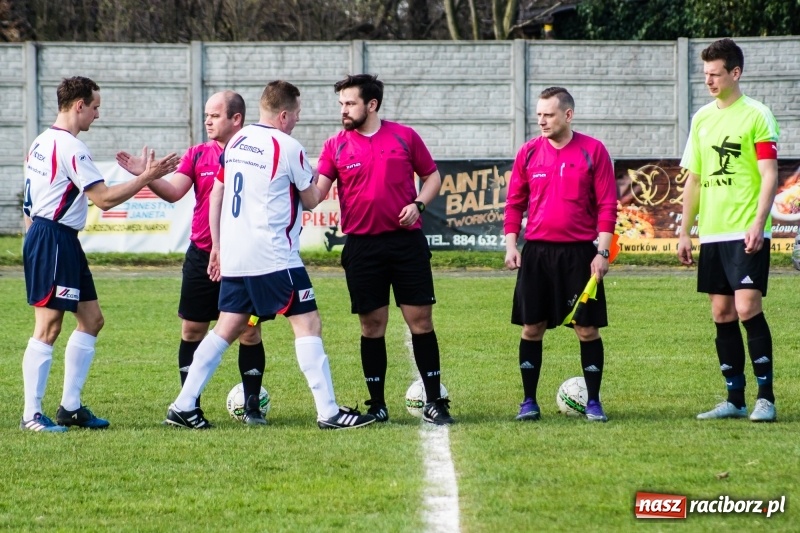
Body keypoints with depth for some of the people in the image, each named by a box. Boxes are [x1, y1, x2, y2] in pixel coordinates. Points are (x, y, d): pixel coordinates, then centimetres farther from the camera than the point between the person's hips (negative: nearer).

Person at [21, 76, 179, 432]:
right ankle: (32, 415, -7)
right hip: (53, 240, -11)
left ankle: (71, 407, 15)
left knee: (91, 319, 12)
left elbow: (28, 209, 20)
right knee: (48, 327, -8)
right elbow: (104, 199, -18)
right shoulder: (70, 147, -16)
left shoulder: (42, 143, 15)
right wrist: (147, 177, -12)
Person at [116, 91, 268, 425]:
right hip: (202, 256, 3)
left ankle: (252, 406, 9)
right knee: (192, 329, 5)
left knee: (250, 331, 1)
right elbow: (173, 192, -3)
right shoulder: (197, 155, 7)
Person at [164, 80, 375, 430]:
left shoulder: (236, 143, 11)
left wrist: (217, 247, 23)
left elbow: (215, 196, 16)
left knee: (228, 328, 13)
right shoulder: (287, 148, -9)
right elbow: (310, 201, 2)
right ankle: (328, 412, -8)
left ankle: (183, 406, 10)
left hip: (234, 256, 7)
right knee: (307, 323, -3)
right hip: (274, 257, -7)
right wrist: (314, 179, 23)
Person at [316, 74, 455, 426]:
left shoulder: (404, 136, 4)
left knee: (420, 319, -1)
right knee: (372, 325, 4)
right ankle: (377, 406, 13)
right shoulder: (336, 146, 4)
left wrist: (418, 204, -6)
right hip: (362, 247, 1)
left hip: (407, 241, 0)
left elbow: (432, 176, 11)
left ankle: (434, 402, 6)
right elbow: (318, 190, -5)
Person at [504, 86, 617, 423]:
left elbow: (607, 205, -2)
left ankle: (593, 402, 8)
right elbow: (514, 202, 11)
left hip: (579, 253, -2)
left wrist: (602, 251, -8)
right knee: (532, 328, 3)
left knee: (587, 329, 0)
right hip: (536, 252, 2)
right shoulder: (529, 152, 6)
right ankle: (529, 401, 11)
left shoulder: (593, 151, -1)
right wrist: (510, 244, 1)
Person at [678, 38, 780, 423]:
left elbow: (769, 175, -10)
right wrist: (685, 231, 14)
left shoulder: (756, 115, -5)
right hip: (712, 233, 6)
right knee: (722, 313, 7)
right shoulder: (702, 119, 14)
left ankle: (765, 397, -7)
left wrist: (758, 224, -20)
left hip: (746, 233, -6)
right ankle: (735, 399, 12)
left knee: (747, 307, -13)